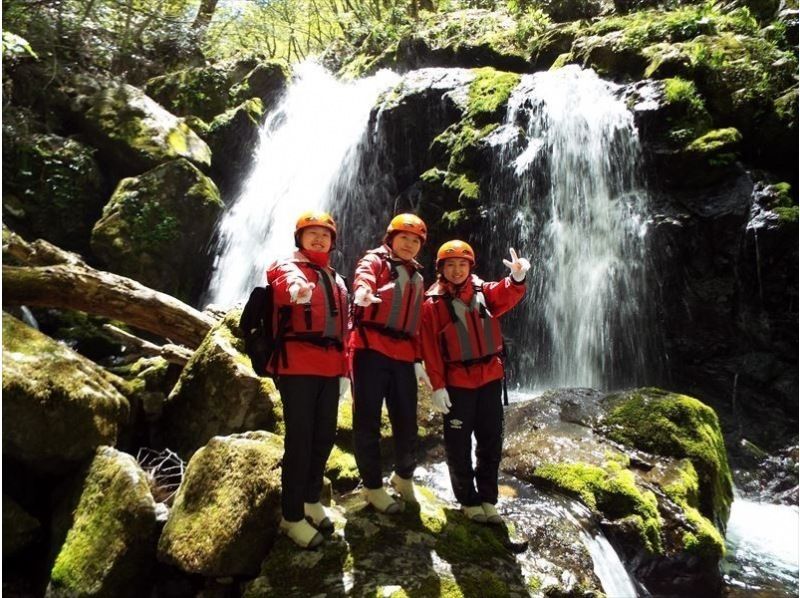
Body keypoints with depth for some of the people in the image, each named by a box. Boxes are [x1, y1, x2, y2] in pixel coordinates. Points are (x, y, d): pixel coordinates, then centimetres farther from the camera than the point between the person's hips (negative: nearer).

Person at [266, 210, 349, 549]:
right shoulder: (288, 267, 2)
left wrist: (343, 370, 14)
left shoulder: (336, 281, 23)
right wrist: (297, 289, -50)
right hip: (297, 365, -6)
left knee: (325, 436, 11)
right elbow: (286, 283, -26)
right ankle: (292, 516, 6)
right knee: (300, 439, -5)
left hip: (329, 368, 7)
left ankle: (310, 500, 29)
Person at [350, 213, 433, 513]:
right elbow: (363, 277, -21)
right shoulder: (375, 260, 4)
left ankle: (403, 475, 32)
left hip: (403, 356, 6)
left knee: (407, 421, 8)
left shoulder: (417, 277, 24)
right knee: (368, 420, 0)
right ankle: (372, 485, 15)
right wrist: (362, 291, -45)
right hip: (371, 348, -5)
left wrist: (418, 360, 18)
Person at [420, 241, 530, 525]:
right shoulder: (433, 303, -5)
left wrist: (517, 278, -38)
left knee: (491, 441, 12)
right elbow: (430, 348, -9)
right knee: (459, 446, 5)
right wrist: (437, 385, -14)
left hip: (490, 378, 4)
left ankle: (488, 499, 27)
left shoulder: (484, 291, 5)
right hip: (457, 383, -3)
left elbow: (506, 297, -16)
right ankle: (468, 501, 22)